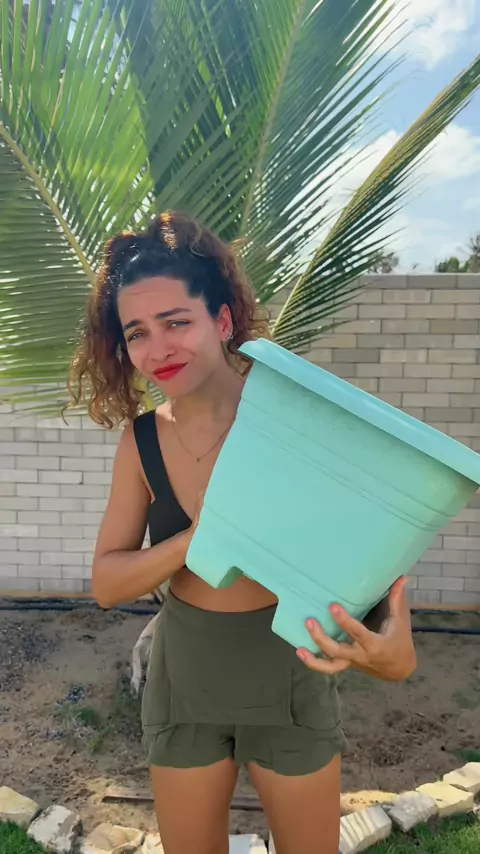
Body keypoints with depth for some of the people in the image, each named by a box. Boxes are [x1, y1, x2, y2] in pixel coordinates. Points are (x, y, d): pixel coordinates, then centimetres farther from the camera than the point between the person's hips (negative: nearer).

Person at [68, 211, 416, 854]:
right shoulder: (142, 442, -12)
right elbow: (107, 583, -9)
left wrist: (395, 641, -37)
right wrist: (195, 540, -28)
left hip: (291, 684, -2)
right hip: (184, 685, 2)